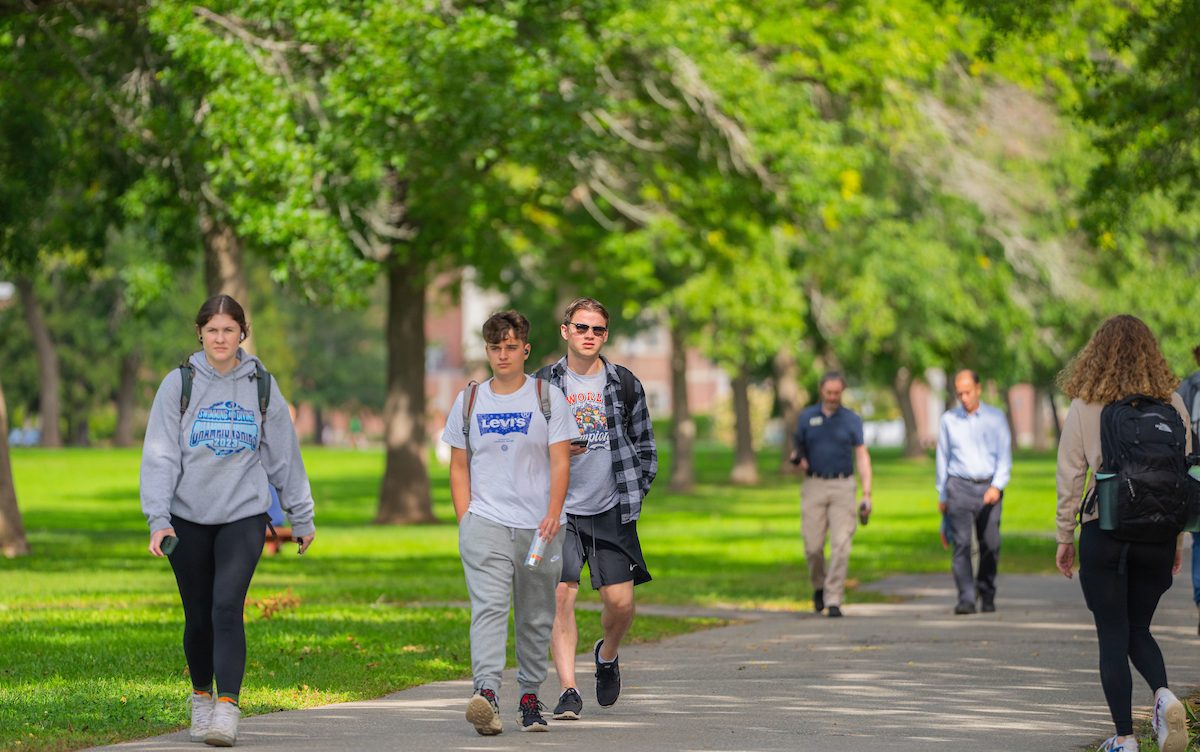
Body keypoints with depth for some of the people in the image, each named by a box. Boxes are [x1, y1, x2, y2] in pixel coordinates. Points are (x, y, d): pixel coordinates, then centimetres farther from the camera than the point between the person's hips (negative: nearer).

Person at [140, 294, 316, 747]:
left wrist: (301, 517, 15)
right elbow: (160, 455, -4)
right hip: (188, 518, 1)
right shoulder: (179, 384, 0)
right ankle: (201, 696, 31)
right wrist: (158, 518, -14)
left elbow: (284, 456, 11)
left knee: (227, 608, -17)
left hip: (244, 516, -1)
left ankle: (228, 709, -21)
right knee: (198, 617, 9)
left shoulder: (261, 387, 4)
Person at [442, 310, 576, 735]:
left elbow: (560, 461, 0)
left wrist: (553, 514, -14)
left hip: (538, 525, 0)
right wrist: (465, 520, 2)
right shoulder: (469, 401, 11)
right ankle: (486, 693, -31)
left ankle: (530, 696, 20)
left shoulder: (547, 397, 5)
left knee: (535, 618, 7)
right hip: (484, 524, 0)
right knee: (488, 607, -17)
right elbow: (459, 467, 14)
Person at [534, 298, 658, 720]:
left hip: (611, 510, 1)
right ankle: (568, 690, -10)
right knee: (561, 595, -12)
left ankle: (607, 655, 30)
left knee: (620, 602, -2)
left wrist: (635, 494, 5)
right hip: (560, 509, -1)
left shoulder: (625, 384, 7)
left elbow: (645, 445, 14)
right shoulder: (543, 384, 3)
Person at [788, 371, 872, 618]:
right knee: (813, 546, -2)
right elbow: (798, 450, 17)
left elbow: (862, 456, 3)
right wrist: (798, 459, -9)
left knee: (841, 545, -9)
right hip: (814, 486, 1)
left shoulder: (852, 419, 5)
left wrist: (867, 494, -6)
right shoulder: (807, 417, 9)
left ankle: (833, 599, -6)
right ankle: (819, 586, 25)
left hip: (842, 486, -1)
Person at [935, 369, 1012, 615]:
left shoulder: (996, 418, 7)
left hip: (989, 488, 0)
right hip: (959, 486, 0)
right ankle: (966, 599, -14)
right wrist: (942, 495, 14)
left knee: (990, 544, -2)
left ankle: (987, 595, 13)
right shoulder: (949, 419, 9)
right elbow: (943, 458, 14)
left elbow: (1004, 456, 4)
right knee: (962, 544, -11)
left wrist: (997, 486, -11)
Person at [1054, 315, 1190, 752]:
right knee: (1139, 629, 17)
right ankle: (1164, 695, -11)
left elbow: (1069, 477, -2)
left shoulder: (1084, 408, -4)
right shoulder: (1171, 404, 0)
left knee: (1113, 635, 5)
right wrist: (1178, 540, 13)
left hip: (1103, 531, -2)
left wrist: (1064, 539, 8)